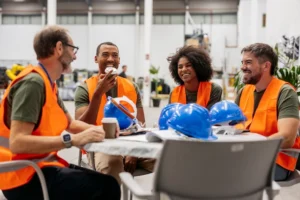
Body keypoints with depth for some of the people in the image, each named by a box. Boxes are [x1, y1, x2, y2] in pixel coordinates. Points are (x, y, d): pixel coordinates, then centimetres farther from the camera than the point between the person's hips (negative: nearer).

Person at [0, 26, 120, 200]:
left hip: (41, 165, 9)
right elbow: (17, 142, -27)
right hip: (26, 176, -9)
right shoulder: (33, 82, -19)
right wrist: (72, 140, -30)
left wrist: (97, 129, 3)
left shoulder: (48, 83, 10)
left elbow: (70, 123, 21)